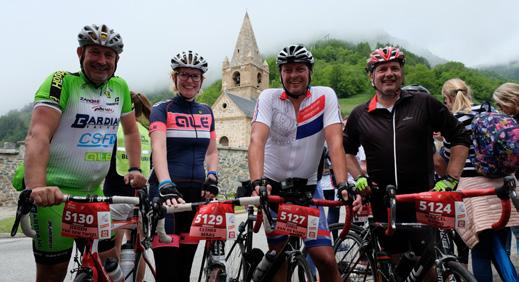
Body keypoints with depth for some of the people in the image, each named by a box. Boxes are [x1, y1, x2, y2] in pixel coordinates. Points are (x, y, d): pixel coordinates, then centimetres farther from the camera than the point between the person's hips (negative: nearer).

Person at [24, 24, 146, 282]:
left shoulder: (120, 87, 6)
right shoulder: (61, 82, -11)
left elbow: (131, 131, 18)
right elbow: (38, 135, -23)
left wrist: (135, 169, 4)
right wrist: (37, 187, -37)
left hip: (93, 192, 5)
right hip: (55, 193, -5)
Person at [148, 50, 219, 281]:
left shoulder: (206, 112, 13)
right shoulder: (162, 110, -2)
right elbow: (158, 148, -18)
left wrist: (212, 177, -3)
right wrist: (166, 186, -34)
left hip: (196, 191, 5)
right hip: (167, 191, -5)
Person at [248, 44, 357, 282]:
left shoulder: (325, 96, -8)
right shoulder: (268, 98, -9)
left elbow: (335, 142, -18)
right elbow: (257, 140, -24)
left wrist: (343, 185, -31)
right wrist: (257, 182, -40)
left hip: (307, 187, 1)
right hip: (273, 186, 0)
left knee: (326, 260, -5)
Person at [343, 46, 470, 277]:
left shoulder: (425, 104, 0)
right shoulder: (360, 115, 6)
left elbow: (460, 138, 5)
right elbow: (346, 149, 20)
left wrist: (450, 179, -4)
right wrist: (358, 177, 5)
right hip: (382, 204, 2)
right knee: (395, 262, 11)